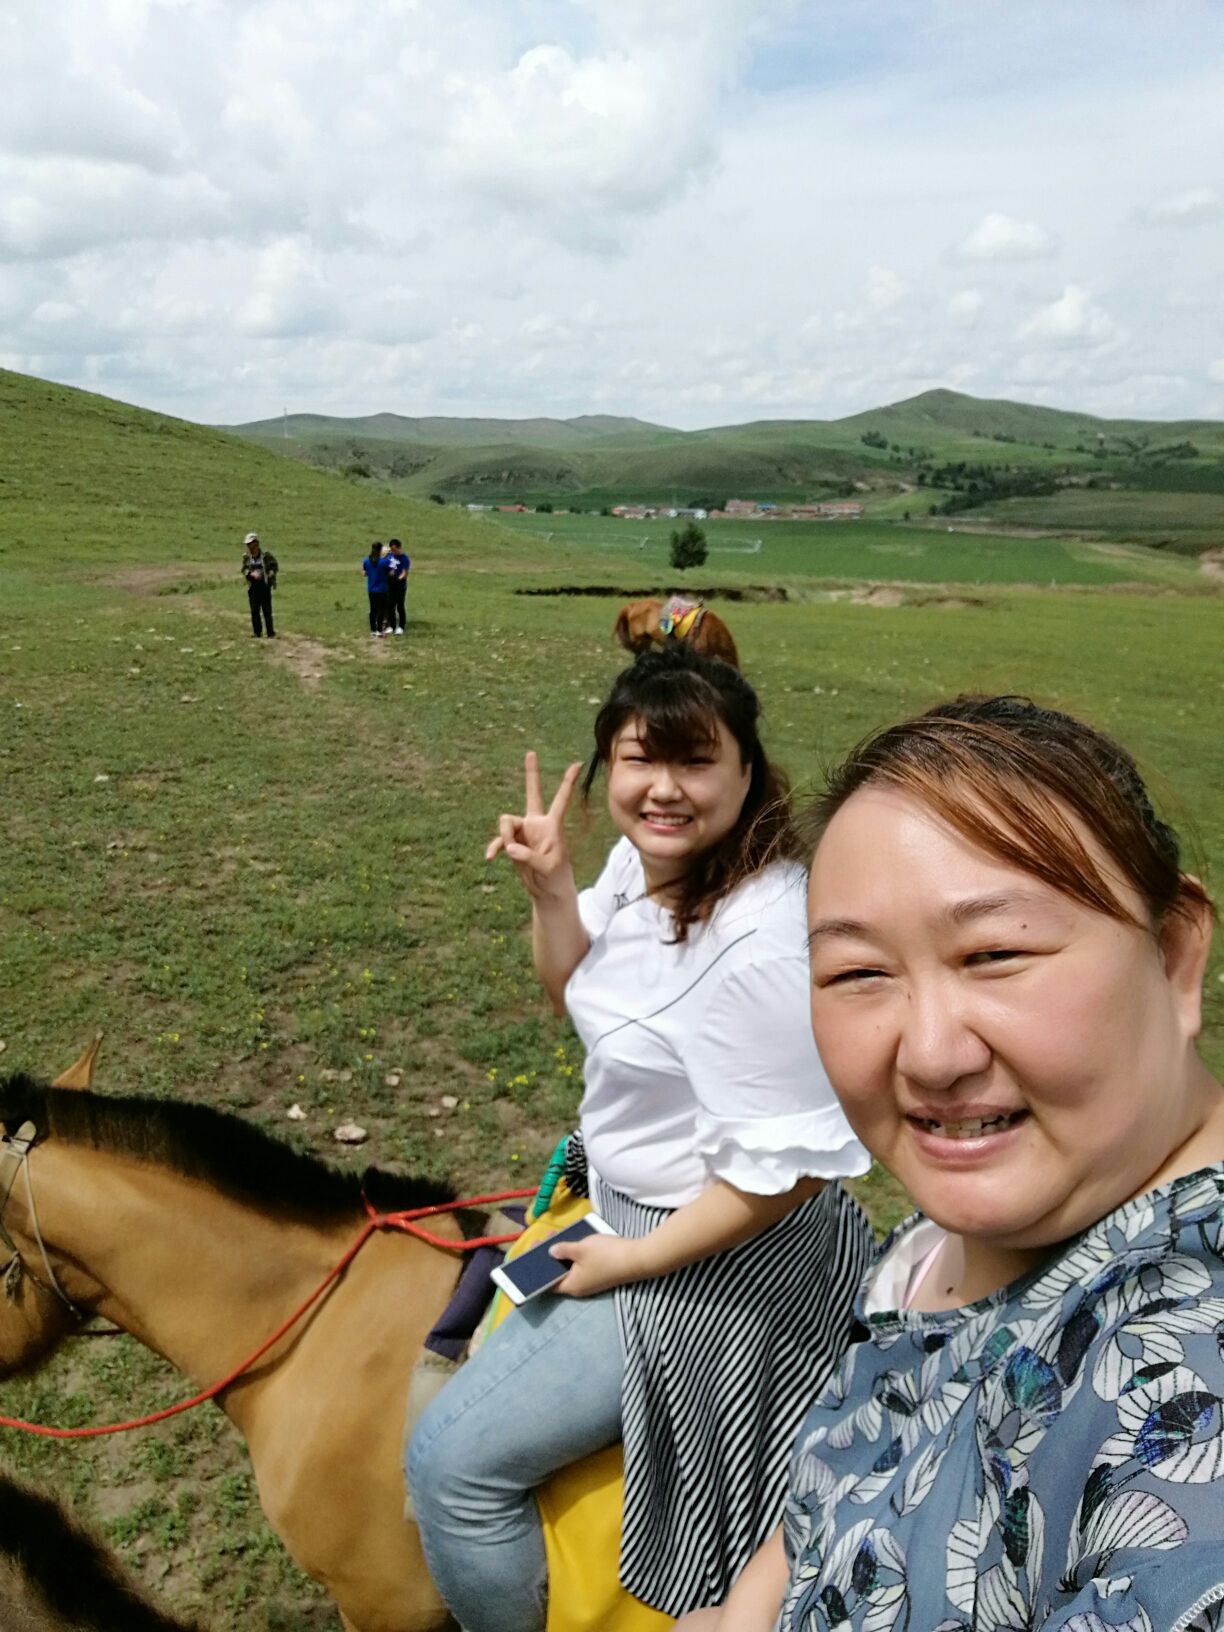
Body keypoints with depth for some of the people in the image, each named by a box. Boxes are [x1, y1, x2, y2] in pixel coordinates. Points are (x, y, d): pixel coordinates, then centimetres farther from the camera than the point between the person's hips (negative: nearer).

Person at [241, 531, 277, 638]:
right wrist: (251, 574, -14)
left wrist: (271, 574, -11)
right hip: (253, 587, 3)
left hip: (264, 586, -3)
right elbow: (244, 569, 5)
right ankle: (257, 633, 15)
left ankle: (271, 634, 5)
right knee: (254, 611, 5)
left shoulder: (266, 555, -7)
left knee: (267, 611, -2)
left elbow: (274, 566, 5)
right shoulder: (247, 557, 3)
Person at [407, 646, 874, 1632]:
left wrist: (629, 1260, -18)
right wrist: (550, 885, -7)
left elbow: (784, 1171, -28)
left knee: (454, 1461, -5)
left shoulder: (758, 944, -33)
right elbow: (574, 992, 11)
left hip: (723, 1254, -9)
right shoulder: (641, 859, -5)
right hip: (631, 1202, 10)